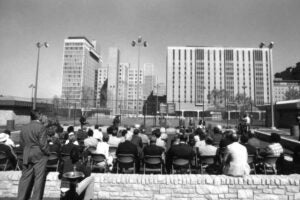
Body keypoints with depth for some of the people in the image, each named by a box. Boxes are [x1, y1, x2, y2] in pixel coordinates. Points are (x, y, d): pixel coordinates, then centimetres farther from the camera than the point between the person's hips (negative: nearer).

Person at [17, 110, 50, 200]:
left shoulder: (23, 128, 6)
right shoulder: (41, 127, -15)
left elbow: (21, 143, 12)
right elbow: (43, 144, -17)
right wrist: (47, 152, -4)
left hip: (26, 156, 6)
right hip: (39, 156, -6)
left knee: (25, 178, 16)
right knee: (39, 179, 5)